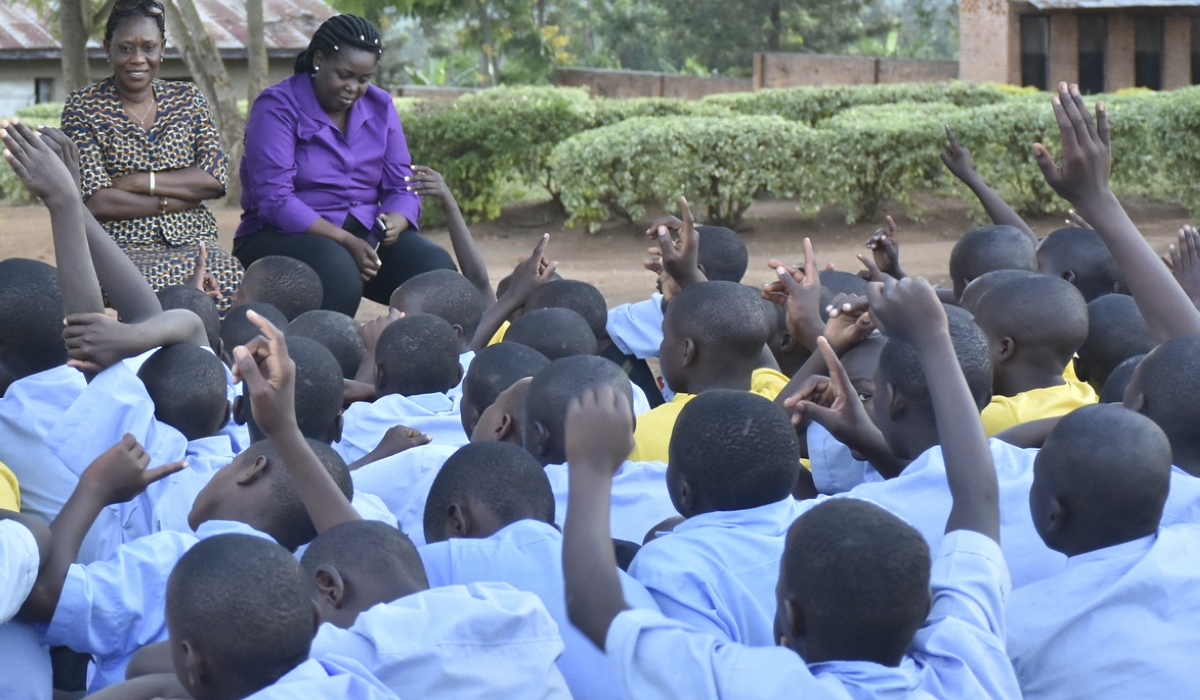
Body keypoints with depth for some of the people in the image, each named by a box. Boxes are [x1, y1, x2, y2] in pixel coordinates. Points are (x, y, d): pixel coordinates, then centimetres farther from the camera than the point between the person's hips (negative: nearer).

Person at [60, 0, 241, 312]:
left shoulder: (188, 98, 13)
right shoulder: (83, 107, 3)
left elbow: (217, 179, 2)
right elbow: (97, 200, -8)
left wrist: (138, 182, -8)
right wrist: (180, 198, -7)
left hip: (191, 242, 3)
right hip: (120, 247, -3)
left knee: (231, 284, -31)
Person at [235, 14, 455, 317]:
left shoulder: (379, 106, 9)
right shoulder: (277, 106, -8)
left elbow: (401, 188, 7)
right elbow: (275, 199, -18)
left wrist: (394, 223, -17)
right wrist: (345, 241, -26)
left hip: (365, 234, 5)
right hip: (287, 235, -5)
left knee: (437, 269, -23)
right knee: (337, 269, -39)